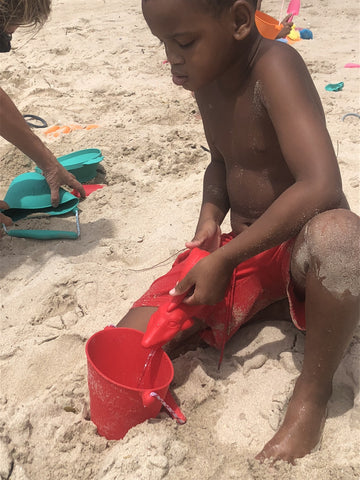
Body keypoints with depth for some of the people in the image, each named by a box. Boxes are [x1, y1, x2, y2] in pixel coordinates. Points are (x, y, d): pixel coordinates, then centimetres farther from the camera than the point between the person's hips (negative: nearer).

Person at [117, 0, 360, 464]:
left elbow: (322, 187, -34)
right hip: (240, 252, 6)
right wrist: (210, 216, -4)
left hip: (300, 250, -5)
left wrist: (225, 260, -27)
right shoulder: (206, 78, 1)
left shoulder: (274, 65, -22)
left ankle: (313, 391, -16)